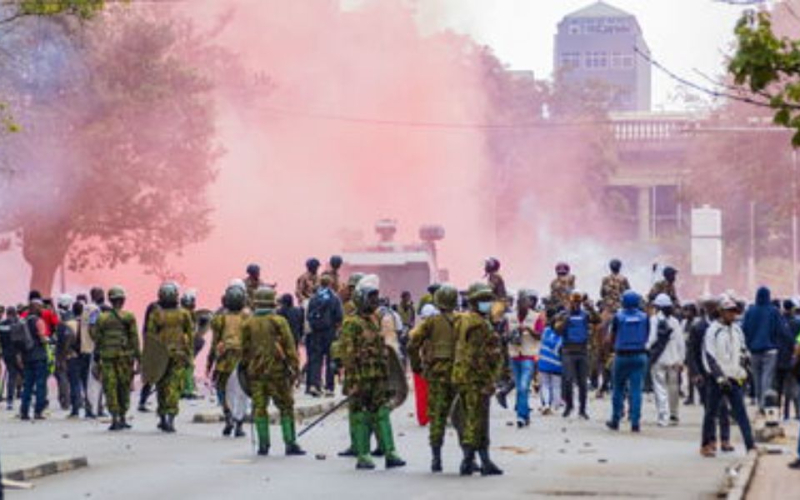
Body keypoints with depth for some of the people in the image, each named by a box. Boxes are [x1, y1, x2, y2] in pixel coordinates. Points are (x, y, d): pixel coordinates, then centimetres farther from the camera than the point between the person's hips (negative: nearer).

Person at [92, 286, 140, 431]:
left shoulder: (101, 318, 5)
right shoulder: (129, 317, -1)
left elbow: (97, 338, 6)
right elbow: (134, 339, -3)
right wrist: (138, 358, 1)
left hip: (107, 356, 1)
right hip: (124, 356, -1)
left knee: (110, 388, 2)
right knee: (124, 388, 10)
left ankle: (114, 419, -5)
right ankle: (122, 418, 12)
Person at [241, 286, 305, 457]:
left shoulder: (247, 324, 4)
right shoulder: (279, 322, -6)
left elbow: (244, 350, 9)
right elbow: (289, 347, -6)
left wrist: (246, 368, 18)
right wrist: (294, 368, 0)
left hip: (255, 372, 3)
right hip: (277, 371, -3)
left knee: (259, 408, 8)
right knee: (286, 407, 3)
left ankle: (263, 444, 6)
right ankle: (290, 444, -1)